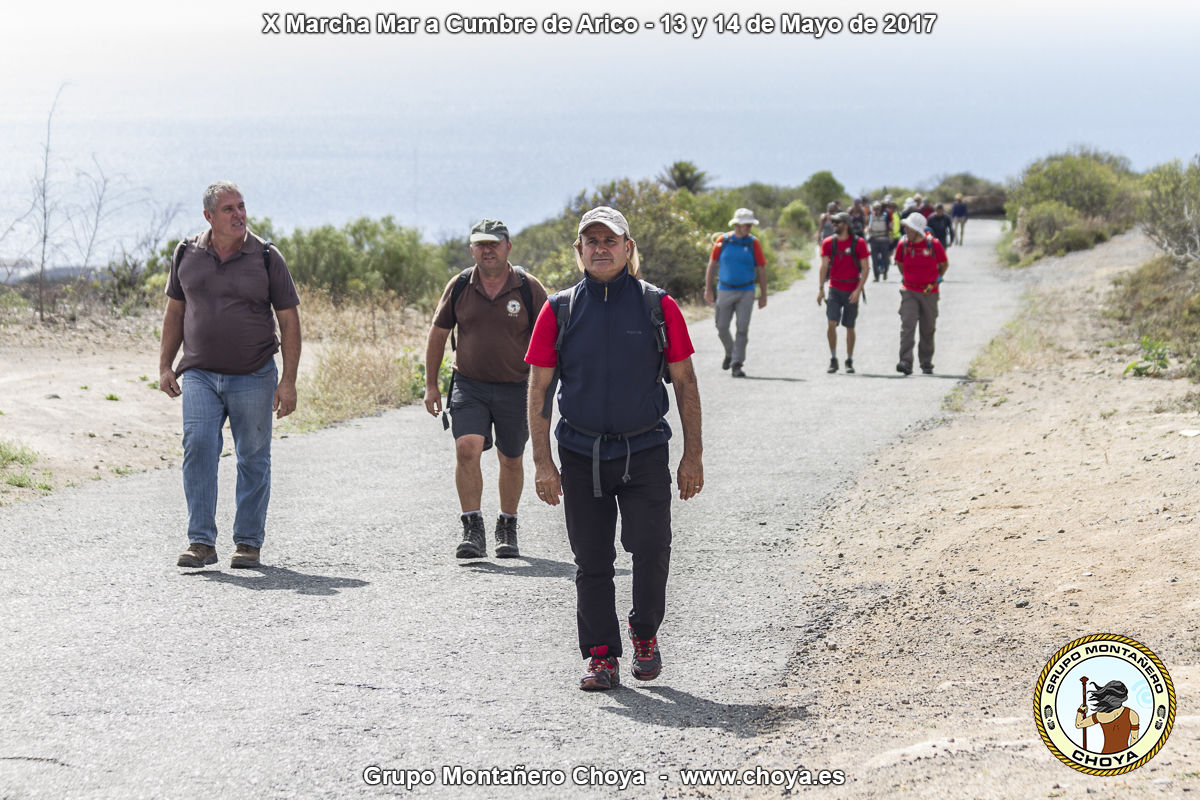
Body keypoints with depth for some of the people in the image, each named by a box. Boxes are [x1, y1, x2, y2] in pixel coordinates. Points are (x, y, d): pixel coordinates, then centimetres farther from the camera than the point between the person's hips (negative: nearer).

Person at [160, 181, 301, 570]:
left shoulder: (266, 257, -4)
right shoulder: (187, 254, 4)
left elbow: (289, 321, -2)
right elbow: (175, 311, 15)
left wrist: (288, 381, -8)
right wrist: (165, 366, 9)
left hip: (253, 377, -1)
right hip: (199, 374, 1)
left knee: (253, 458, 3)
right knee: (198, 449, -12)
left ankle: (249, 542, 13)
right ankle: (201, 542, -10)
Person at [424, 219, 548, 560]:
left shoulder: (529, 288, -5)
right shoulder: (460, 286, 0)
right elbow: (438, 333, 10)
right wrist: (431, 385, 9)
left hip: (515, 388, 0)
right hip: (469, 385, 0)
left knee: (511, 460, 11)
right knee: (467, 449, -18)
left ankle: (507, 529, 29)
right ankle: (472, 530, -16)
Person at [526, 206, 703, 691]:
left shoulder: (657, 306, 2)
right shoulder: (559, 310, 3)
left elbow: (685, 382, 5)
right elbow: (539, 388, 4)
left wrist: (693, 455, 0)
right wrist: (543, 462, -2)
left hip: (644, 452, -1)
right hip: (581, 455, 1)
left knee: (651, 548, -10)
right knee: (592, 562, 4)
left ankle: (645, 633, 15)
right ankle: (602, 657, 13)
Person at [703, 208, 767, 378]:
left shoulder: (753, 243, 0)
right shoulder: (723, 241, 0)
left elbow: (761, 269, 4)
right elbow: (712, 265, 5)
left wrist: (763, 294, 2)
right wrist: (708, 289, 1)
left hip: (746, 292, -1)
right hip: (725, 290, 1)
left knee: (742, 328, -6)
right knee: (722, 327, 2)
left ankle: (737, 364, -3)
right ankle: (730, 352, 29)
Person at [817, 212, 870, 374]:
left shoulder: (858, 243, -5)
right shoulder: (828, 243, 2)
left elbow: (865, 268, -3)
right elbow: (824, 266, 3)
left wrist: (858, 289, -12)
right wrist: (821, 289, -4)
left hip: (852, 291, -1)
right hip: (834, 289, 1)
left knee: (849, 327, 6)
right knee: (831, 322, -13)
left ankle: (849, 361, 18)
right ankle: (833, 360, -3)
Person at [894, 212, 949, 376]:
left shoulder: (934, 244, -8)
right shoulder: (903, 244, -3)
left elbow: (944, 264, 9)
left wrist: (936, 280, 8)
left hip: (929, 293, 0)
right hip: (909, 292, 0)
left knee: (928, 330, 9)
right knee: (907, 326, -16)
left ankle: (926, 364, 24)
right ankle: (906, 362, -23)